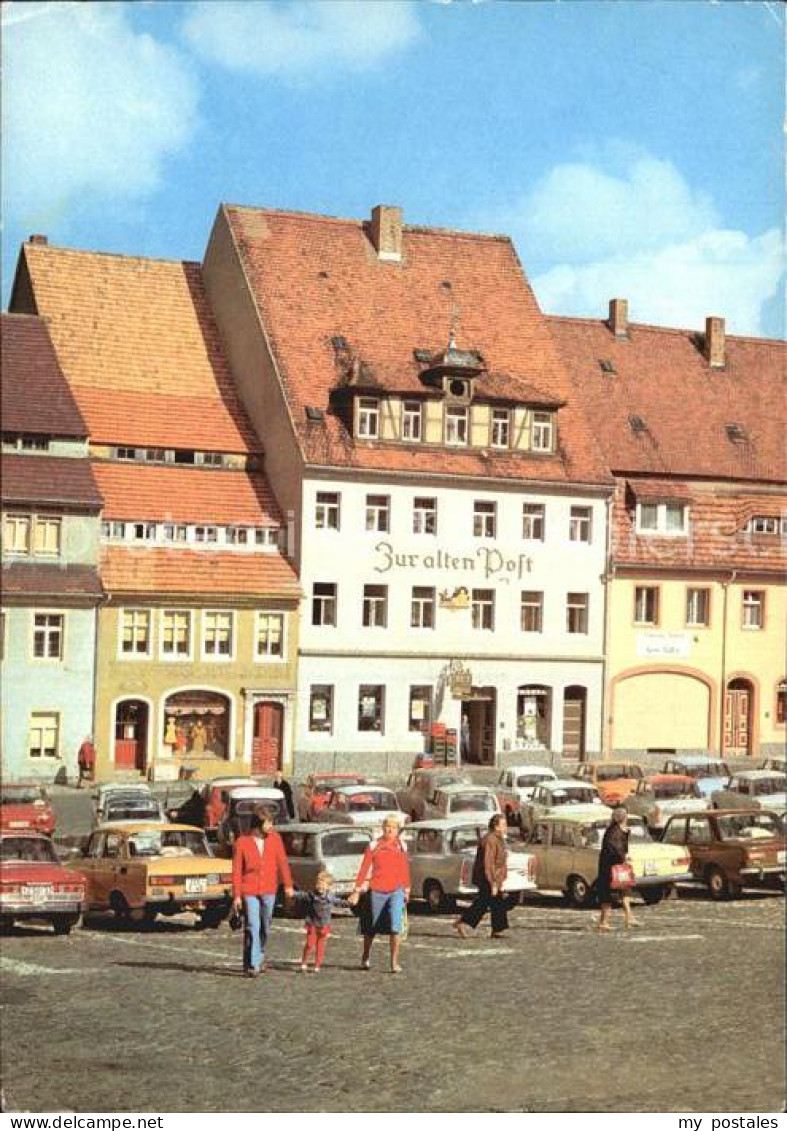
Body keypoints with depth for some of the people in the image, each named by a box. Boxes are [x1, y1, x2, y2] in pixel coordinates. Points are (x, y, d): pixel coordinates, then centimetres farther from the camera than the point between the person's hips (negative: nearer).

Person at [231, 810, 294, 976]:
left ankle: (260, 958, 32)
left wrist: (288, 885, 0)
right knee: (252, 927, -10)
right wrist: (236, 895, -7)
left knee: (265, 927, 12)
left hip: (269, 890, 3)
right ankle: (251, 965, -7)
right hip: (249, 891, -3)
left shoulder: (275, 838, 2)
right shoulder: (241, 843, -7)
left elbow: (282, 862, 4)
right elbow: (236, 871, -5)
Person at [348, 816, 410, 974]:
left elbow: (405, 870, 11)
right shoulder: (374, 846, -3)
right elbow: (364, 869, -3)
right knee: (371, 928, 12)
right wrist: (356, 892, -6)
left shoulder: (401, 846, 2)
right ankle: (365, 958, 34)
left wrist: (406, 891, 15)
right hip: (376, 891, 0)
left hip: (396, 891, 0)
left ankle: (394, 963, -9)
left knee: (396, 927, -15)